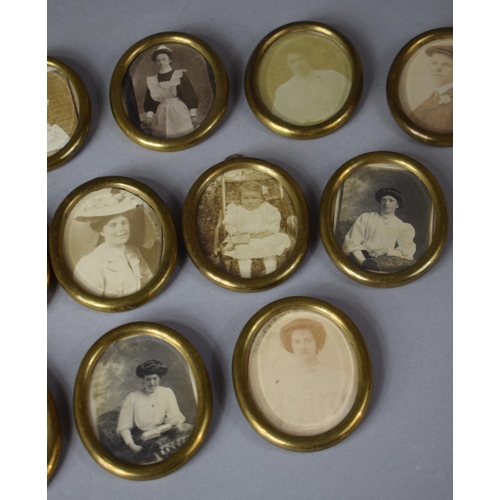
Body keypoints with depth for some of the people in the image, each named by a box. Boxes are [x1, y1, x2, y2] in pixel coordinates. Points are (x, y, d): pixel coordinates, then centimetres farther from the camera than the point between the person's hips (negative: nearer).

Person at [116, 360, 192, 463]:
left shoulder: (167, 393, 3)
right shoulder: (133, 398, -4)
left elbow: (175, 418, -3)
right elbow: (123, 427, -5)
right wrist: (132, 445, -20)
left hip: (162, 434, 3)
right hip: (141, 438, -3)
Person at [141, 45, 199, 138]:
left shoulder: (180, 75, 0)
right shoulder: (152, 80, 8)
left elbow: (190, 95, 0)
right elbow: (150, 101, 11)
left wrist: (192, 116, -5)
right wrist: (149, 116, -4)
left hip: (179, 114, -3)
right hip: (161, 117, 3)